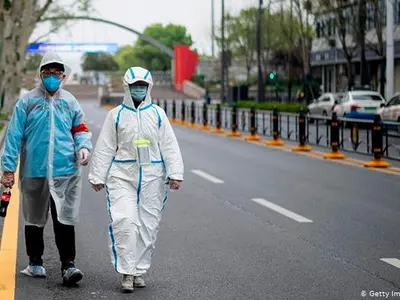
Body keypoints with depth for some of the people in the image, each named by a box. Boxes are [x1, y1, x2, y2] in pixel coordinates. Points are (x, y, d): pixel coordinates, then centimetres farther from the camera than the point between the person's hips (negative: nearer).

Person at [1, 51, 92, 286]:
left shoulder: (70, 102, 8)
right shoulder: (27, 101, 1)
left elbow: (80, 129, 16)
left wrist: (84, 146, -7)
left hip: (66, 172, 0)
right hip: (34, 172, 0)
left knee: (65, 220, -6)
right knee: (35, 221, 12)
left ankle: (68, 265, -3)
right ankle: (35, 263, 26)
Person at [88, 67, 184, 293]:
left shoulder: (158, 114, 8)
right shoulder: (116, 115, 5)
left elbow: (169, 146, 6)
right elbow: (105, 148, 7)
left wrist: (175, 173, -2)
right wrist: (98, 176, 4)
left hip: (152, 178, 2)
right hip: (122, 176, -2)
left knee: (148, 225, 5)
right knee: (124, 221, -14)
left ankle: (140, 271, 17)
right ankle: (127, 273, -8)